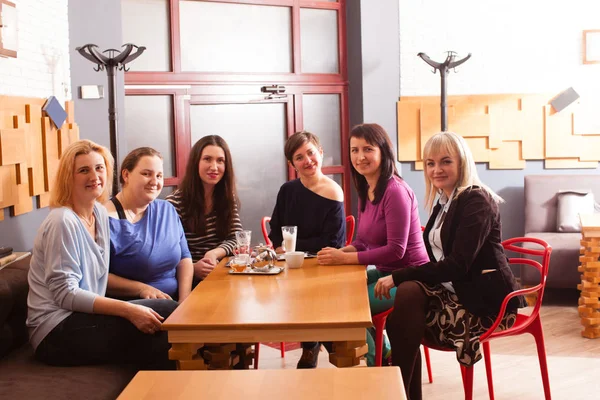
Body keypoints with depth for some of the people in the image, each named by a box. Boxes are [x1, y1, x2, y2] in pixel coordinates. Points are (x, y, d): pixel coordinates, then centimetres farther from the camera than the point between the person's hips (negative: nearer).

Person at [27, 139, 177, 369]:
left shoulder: (101, 213, 9)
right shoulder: (62, 221, -16)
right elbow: (65, 294, -21)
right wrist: (129, 310, -28)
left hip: (82, 317, 8)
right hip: (58, 332, -8)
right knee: (166, 314, -19)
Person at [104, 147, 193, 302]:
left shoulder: (167, 210, 11)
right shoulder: (107, 219, -9)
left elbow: (184, 258, 11)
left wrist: (185, 299, -3)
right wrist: (142, 289, -18)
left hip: (172, 303, 5)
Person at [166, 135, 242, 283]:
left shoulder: (227, 198, 9)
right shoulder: (174, 203, -9)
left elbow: (236, 239, 3)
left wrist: (214, 253, -17)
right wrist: (193, 268, -29)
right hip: (190, 281, -5)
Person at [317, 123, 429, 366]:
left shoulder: (395, 191, -22)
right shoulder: (365, 191, 7)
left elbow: (396, 250, -25)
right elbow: (363, 242, 13)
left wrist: (344, 259, -22)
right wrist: (339, 252, -8)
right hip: (384, 272, 9)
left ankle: (376, 363, 14)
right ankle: (384, 353, 25)